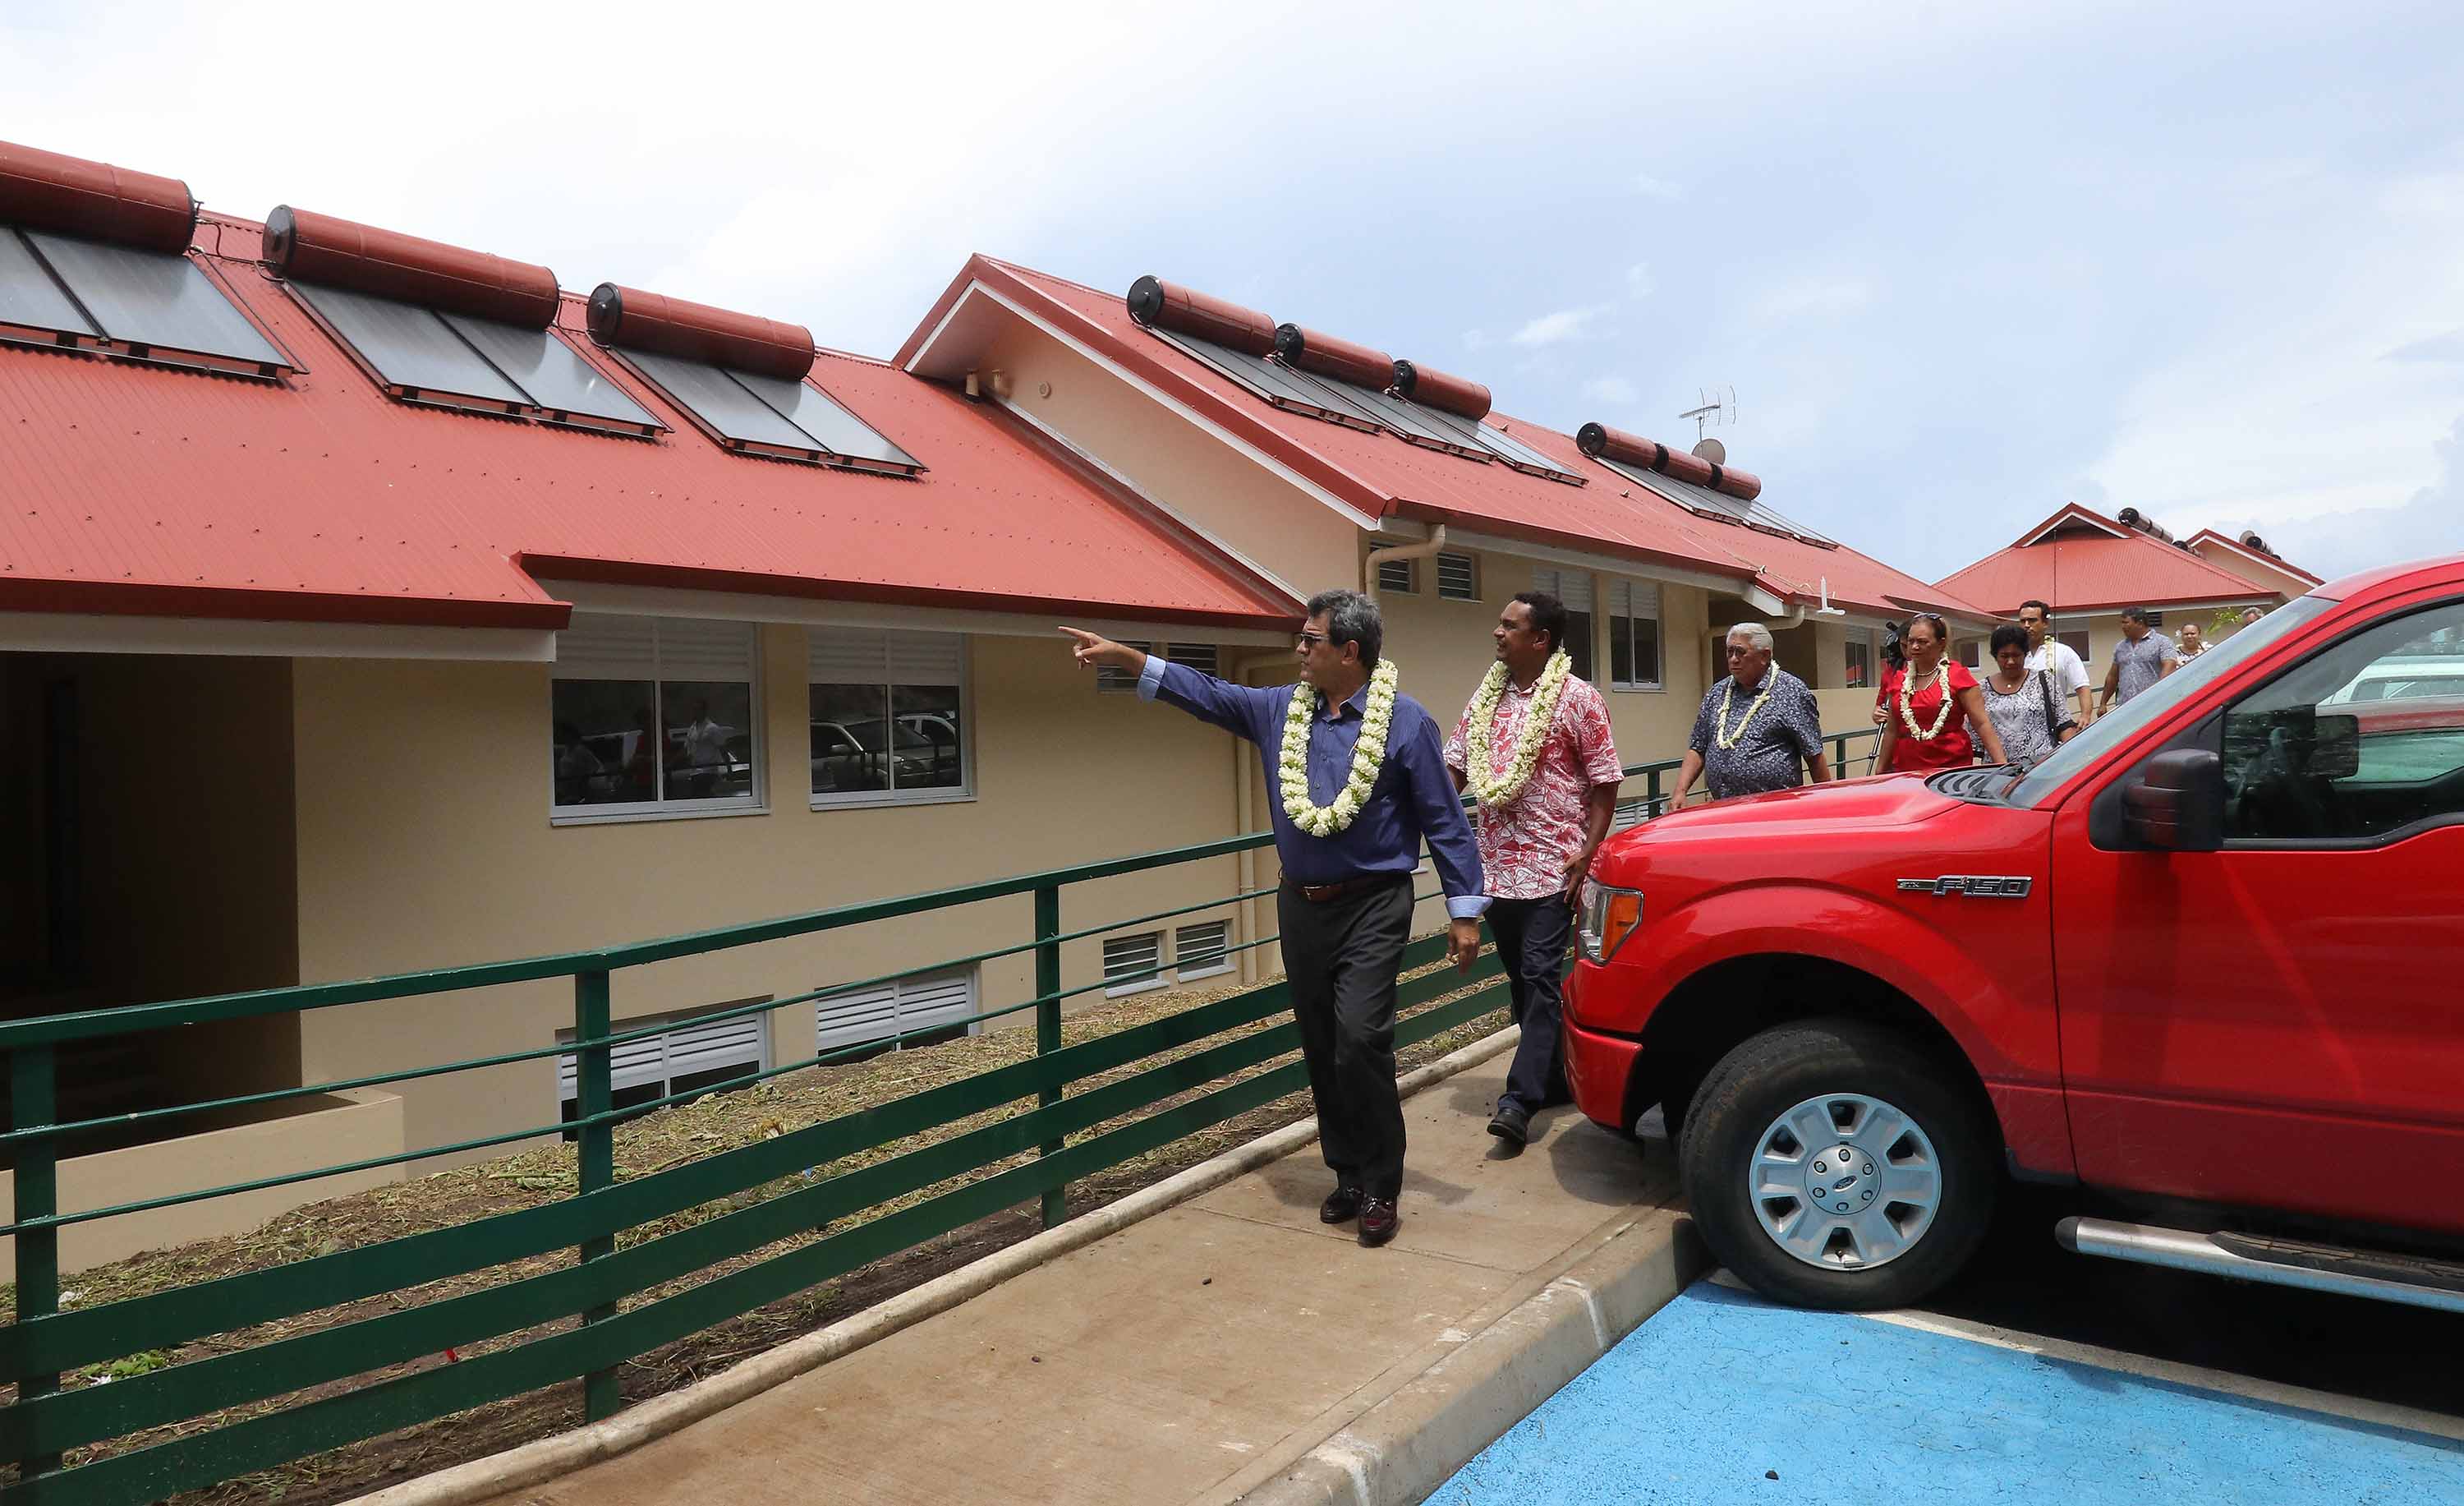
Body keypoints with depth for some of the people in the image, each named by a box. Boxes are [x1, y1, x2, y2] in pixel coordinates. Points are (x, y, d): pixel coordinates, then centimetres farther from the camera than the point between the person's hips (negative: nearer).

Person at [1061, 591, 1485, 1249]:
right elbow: (1208, 693, 11)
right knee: (1321, 1051, 11)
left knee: (1360, 1039, -17)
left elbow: (1444, 821, -6)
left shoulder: (1405, 722, -7)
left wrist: (1464, 911, -7)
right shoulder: (1280, 710, 8)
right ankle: (1348, 1175, 27)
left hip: (1371, 907, -6)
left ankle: (1381, 1189, -1)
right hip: (1301, 906, 6)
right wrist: (1125, 657, 3)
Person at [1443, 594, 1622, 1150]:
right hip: (1497, 867, 6)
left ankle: (1520, 1100, -10)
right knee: (1521, 979, 13)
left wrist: (1586, 853, -13)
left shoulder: (1577, 697, -6)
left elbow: (1605, 781, -6)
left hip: (1552, 868, -6)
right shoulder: (1485, 698, 11)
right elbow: (1454, 769, 13)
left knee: (1540, 979, -9)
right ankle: (1551, 1079, 27)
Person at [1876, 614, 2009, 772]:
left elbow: (1982, 723, -5)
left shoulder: (1957, 675, 0)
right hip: (1905, 769, 3)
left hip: (1952, 766, -3)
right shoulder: (1899, 679, 11)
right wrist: (1879, 772, 15)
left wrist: (2002, 765, -13)